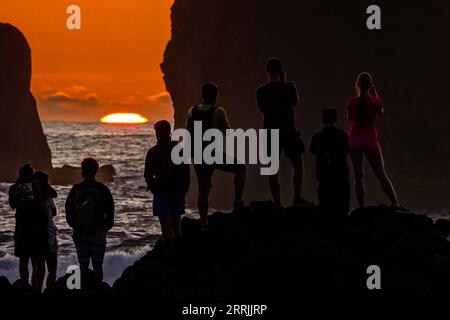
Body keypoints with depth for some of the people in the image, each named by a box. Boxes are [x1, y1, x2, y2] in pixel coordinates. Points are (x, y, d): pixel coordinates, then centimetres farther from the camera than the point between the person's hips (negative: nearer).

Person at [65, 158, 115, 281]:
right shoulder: (103, 189, -5)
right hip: (98, 233, -1)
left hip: (79, 233, 2)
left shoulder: (75, 190, 0)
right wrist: (106, 228, 13)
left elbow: (68, 212, 6)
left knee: (83, 266, 6)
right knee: (97, 265, 2)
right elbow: (110, 213, -1)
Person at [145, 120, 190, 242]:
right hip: (178, 192, 4)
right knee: (176, 225, 13)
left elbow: (148, 175, -5)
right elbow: (186, 173, 5)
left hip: (161, 192, -4)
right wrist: (183, 191, 12)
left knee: (166, 226, -5)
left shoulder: (153, 152, -8)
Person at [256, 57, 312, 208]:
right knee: (298, 164, 13)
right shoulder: (289, 87, -8)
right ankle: (297, 197, 1)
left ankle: (278, 204, 0)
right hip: (288, 131, -1)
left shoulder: (261, 91, -4)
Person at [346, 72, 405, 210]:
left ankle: (362, 208, -4)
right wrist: (375, 95, 20)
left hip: (355, 139, 0)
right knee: (381, 175, 5)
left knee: (358, 176, 3)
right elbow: (380, 112, 15)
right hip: (371, 140, 0)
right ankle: (395, 203, -4)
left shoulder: (352, 102, -7)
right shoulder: (375, 101, -6)